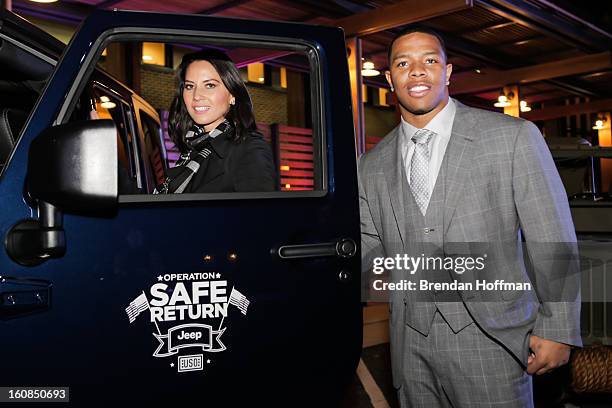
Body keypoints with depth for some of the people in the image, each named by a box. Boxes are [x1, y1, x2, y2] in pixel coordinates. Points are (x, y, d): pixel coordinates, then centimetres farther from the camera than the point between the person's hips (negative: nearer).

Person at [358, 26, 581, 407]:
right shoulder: (373, 164, 6)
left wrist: (558, 329, -6)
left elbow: (551, 240, -5)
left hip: (492, 337, -3)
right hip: (411, 344, 4)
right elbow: (372, 247, 9)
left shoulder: (514, 137, -6)